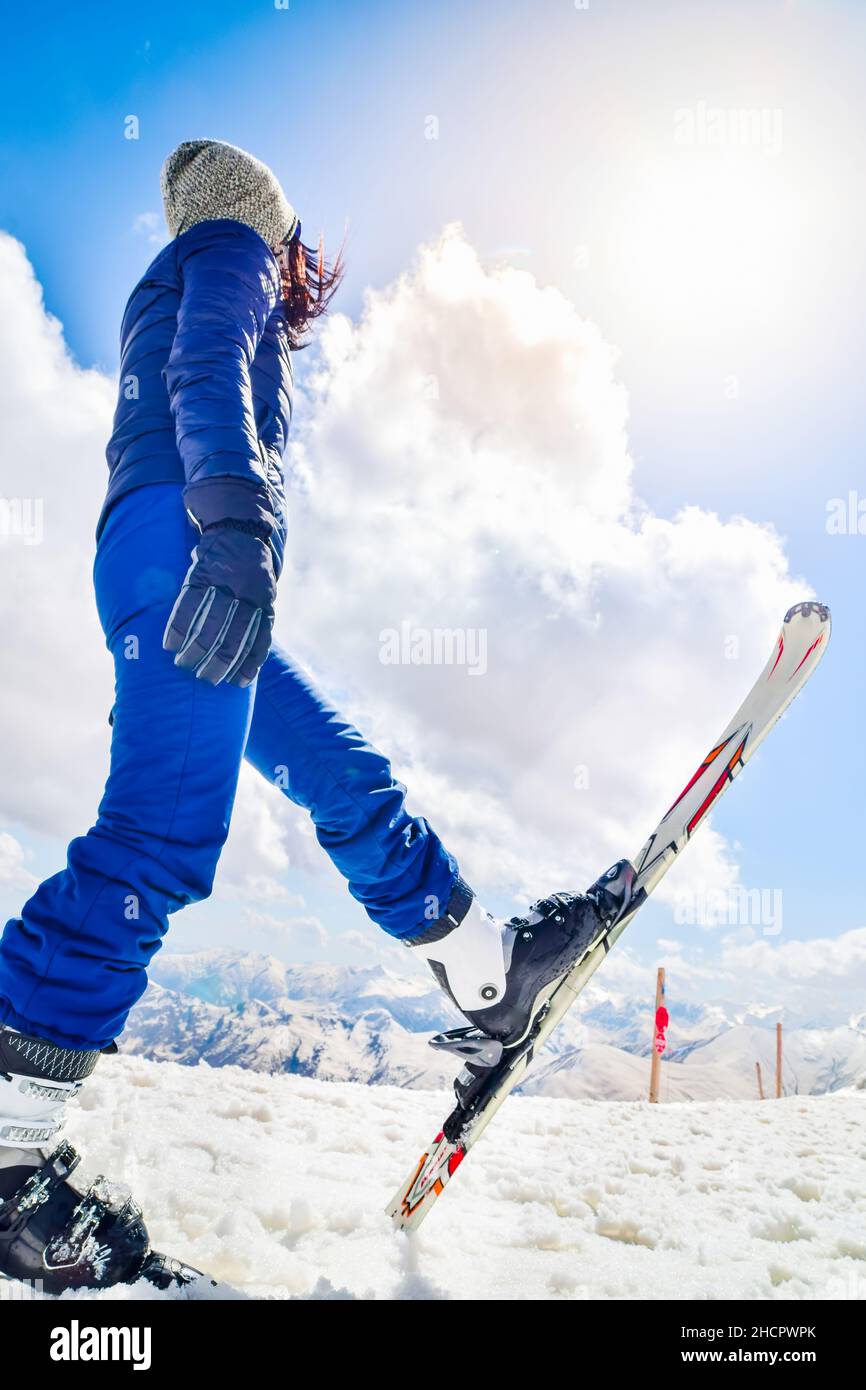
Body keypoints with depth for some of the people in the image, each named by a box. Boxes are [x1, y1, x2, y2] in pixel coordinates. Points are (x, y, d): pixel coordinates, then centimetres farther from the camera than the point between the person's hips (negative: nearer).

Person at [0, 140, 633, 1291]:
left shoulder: (174, 285, 39)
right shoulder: (231, 247, 12)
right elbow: (207, 380, -10)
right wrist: (236, 526, -26)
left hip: (170, 569, 11)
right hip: (183, 543, -11)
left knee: (349, 779, 10)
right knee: (167, 829, -22)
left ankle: (492, 968, 17)